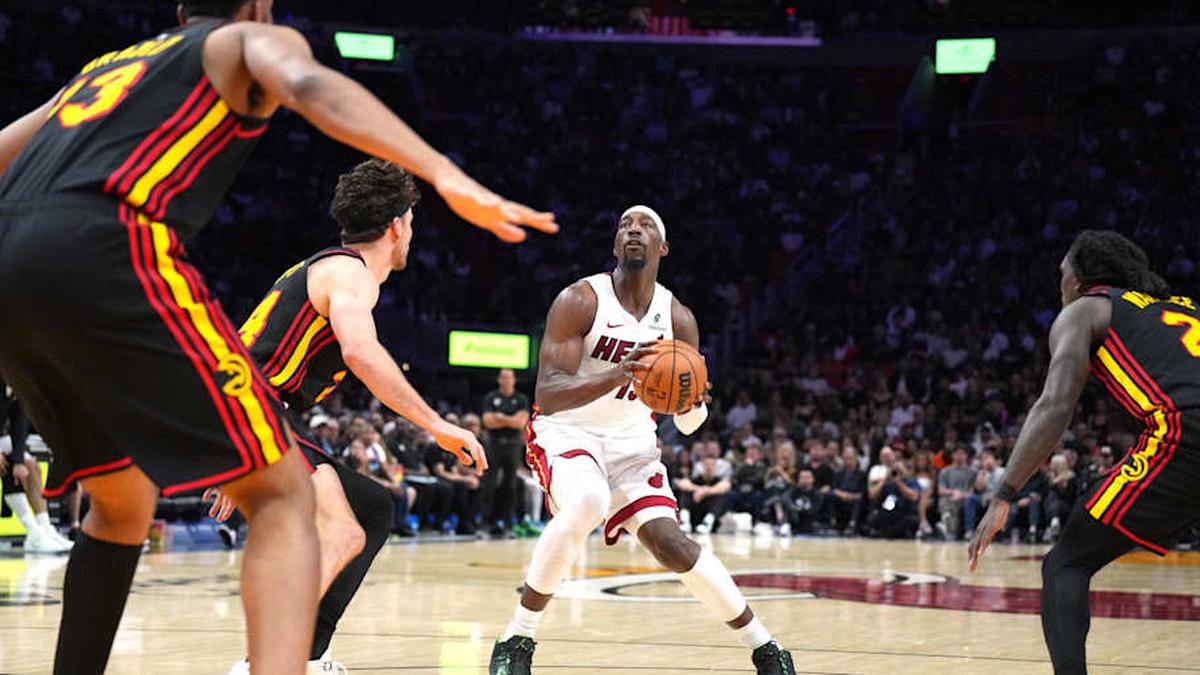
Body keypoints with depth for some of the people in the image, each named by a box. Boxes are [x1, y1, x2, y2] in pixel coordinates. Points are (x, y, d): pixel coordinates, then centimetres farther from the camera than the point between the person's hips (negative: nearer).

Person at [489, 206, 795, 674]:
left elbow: (687, 424, 2)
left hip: (632, 440, 3)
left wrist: (695, 401, -23)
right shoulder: (580, 301, -17)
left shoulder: (678, 319, -4)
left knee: (668, 540, -13)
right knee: (586, 505, -34)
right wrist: (617, 376, -42)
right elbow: (547, 395, -26)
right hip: (567, 431, -3)